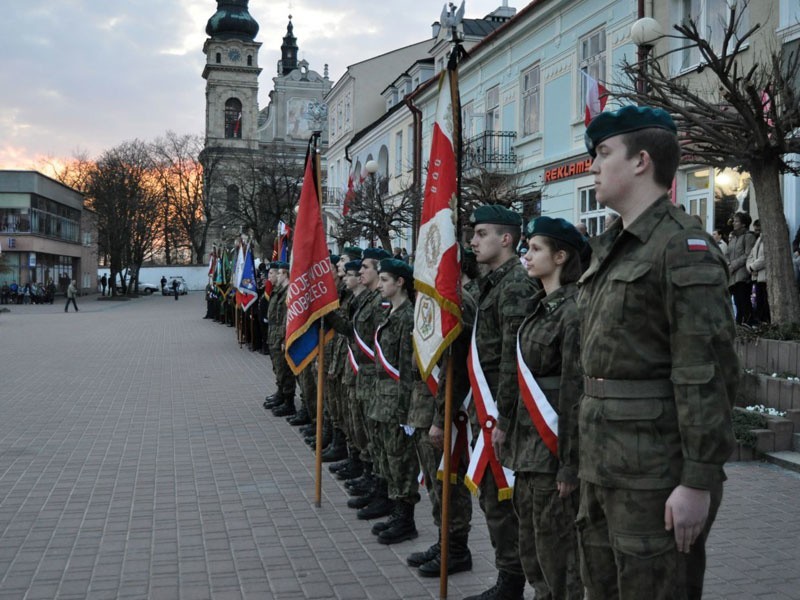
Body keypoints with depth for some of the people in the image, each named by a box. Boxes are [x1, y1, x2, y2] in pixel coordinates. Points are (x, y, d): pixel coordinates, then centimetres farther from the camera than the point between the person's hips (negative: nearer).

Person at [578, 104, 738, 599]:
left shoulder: (682, 247, -14)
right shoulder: (610, 249, 15)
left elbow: (706, 372, -19)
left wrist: (699, 481, -21)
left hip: (656, 471, -9)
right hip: (604, 465, 9)